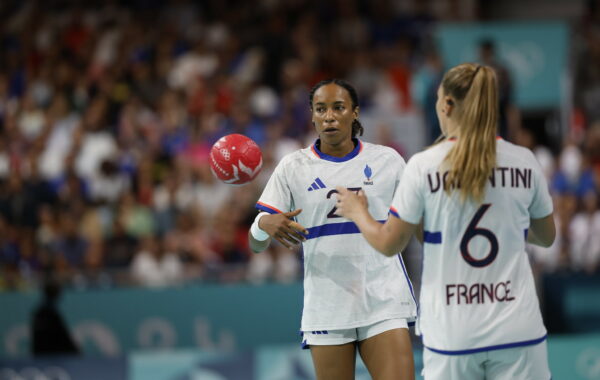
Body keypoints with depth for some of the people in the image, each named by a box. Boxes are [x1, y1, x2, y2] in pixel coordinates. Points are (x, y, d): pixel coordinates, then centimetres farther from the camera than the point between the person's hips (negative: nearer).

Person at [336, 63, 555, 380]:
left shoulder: (423, 166, -7)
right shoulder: (524, 162, 0)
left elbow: (389, 243, 0)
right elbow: (546, 237, 14)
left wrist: (357, 212, 20)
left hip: (451, 337, -1)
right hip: (518, 329, 1)